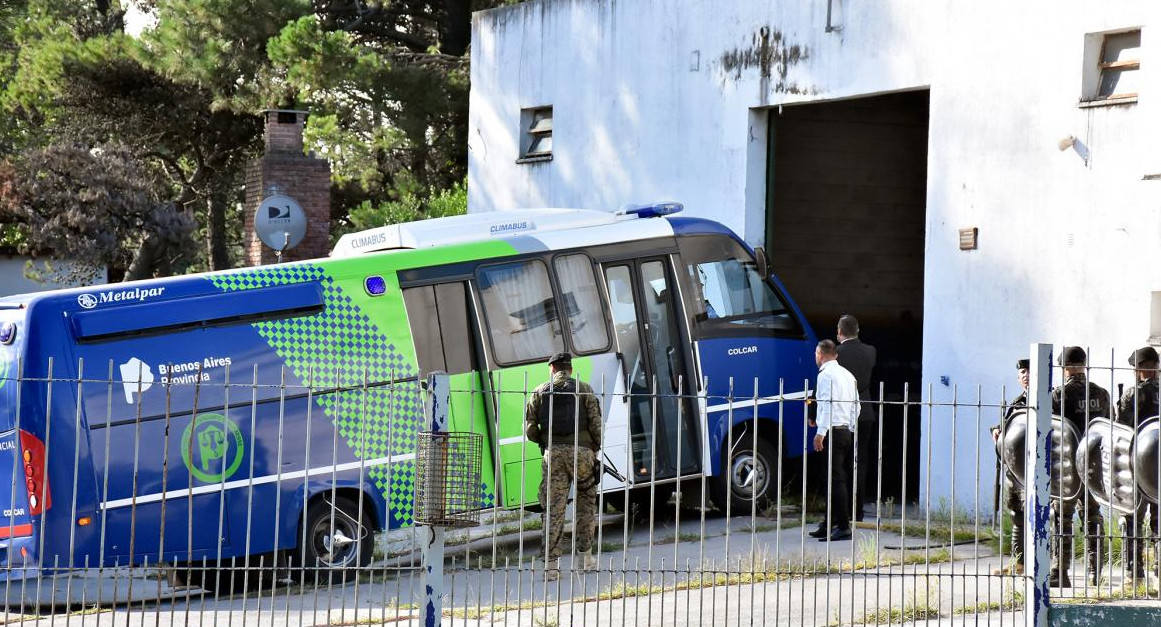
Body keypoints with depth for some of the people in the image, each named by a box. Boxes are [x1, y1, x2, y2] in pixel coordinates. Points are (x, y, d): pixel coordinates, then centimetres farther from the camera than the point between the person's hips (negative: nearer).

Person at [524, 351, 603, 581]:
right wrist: (595, 448, 12)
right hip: (581, 451, -1)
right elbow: (596, 424, -2)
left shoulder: (539, 392, 10)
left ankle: (551, 564, -6)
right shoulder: (583, 389, 5)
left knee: (553, 509, 0)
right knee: (586, 502, 17)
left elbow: (530, 429, 6)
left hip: (553, 453, 1)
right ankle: (586, 555, 19)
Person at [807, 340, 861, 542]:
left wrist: (820, 432, -21)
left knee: (835, 479, -10)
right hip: (846, 430, 9)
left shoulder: (826, 374, -8)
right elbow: (856, 405, 18)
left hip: (832, 431, -9)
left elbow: (828, 404, -18)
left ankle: (843, 526, -14)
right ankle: (829, 524, 16)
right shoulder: (847, 375, 18)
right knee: (836, 478, 12)